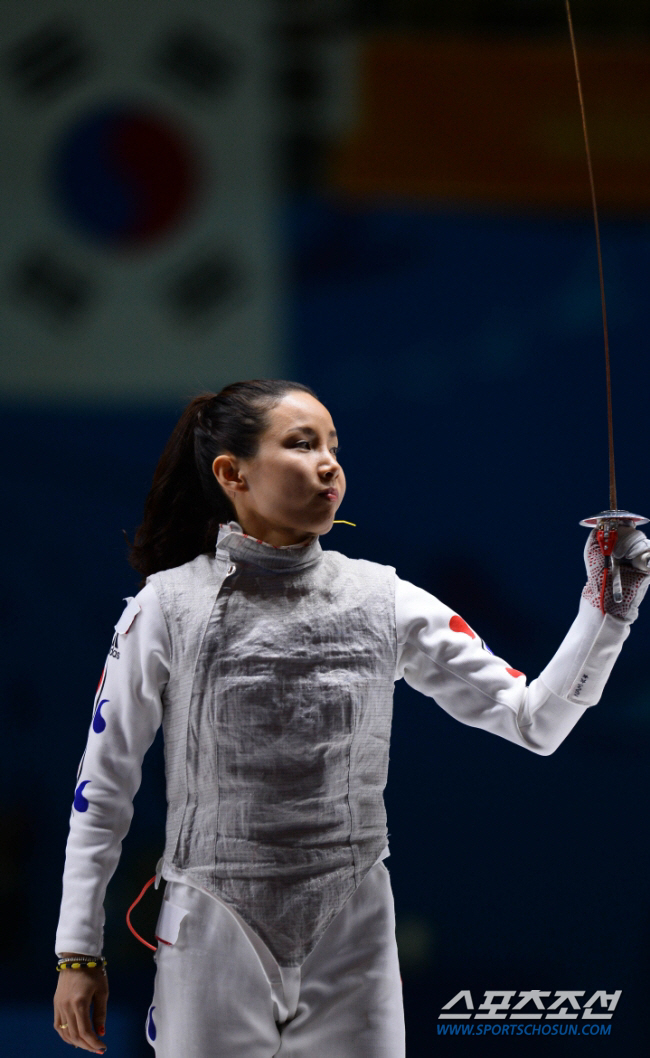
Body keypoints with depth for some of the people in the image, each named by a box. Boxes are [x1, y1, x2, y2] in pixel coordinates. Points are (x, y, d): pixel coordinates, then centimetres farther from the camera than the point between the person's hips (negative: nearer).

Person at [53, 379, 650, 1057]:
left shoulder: (382, 600, 0)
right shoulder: (166, 606, -5)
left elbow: (534, 722, -1)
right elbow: (103, 788, 1)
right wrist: (78, 954, 1)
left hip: (353, 949, 2)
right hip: (213, 943, -2)